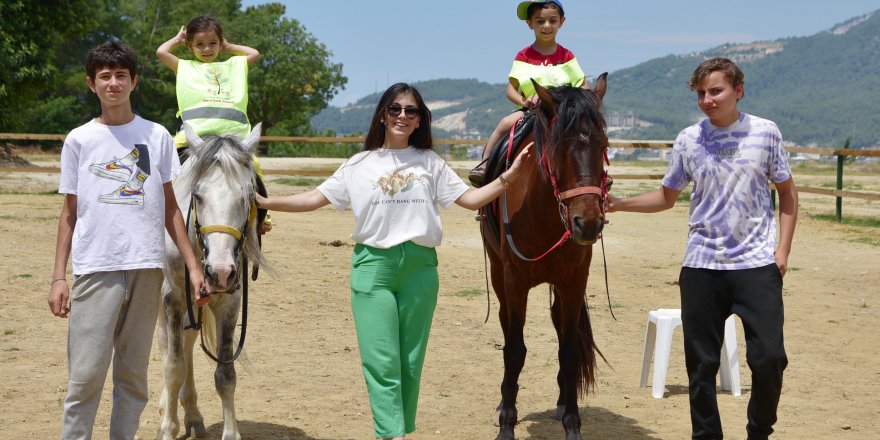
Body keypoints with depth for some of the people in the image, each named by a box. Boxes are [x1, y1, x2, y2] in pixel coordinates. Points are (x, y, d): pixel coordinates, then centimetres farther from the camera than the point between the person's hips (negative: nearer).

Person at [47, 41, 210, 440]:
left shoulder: (157, 137, 8)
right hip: (94, 268, -1)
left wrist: (193, 265, 3)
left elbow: (170, 208, 10)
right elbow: (69, 213, 8)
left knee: (134, 374, 8)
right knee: (86, 374, -5)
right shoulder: (79, 140, 7)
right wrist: (58, 277, 1)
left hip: (146, 268, 1)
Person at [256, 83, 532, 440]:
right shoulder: (359, 165, 8)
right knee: (381, 361, -7)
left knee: (410, 361, 7)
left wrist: (508, 177, -4)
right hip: (373, 266, -1)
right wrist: (266, 202, -1)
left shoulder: (430, 163, 9)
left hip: (419, 266, 1)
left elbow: (471, 199, 8)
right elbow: (315, 199, 8)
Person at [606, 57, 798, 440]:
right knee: (701, 364, 5)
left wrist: (782, 249, -2)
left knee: (769, 358, -5)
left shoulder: (765, 132, 0)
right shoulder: (688, 139, 2)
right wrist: (619, 203, -4)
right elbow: (667, 196, 11)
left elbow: (787, 193, 8)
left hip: (757, 264, -1)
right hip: (701, 265, 1)